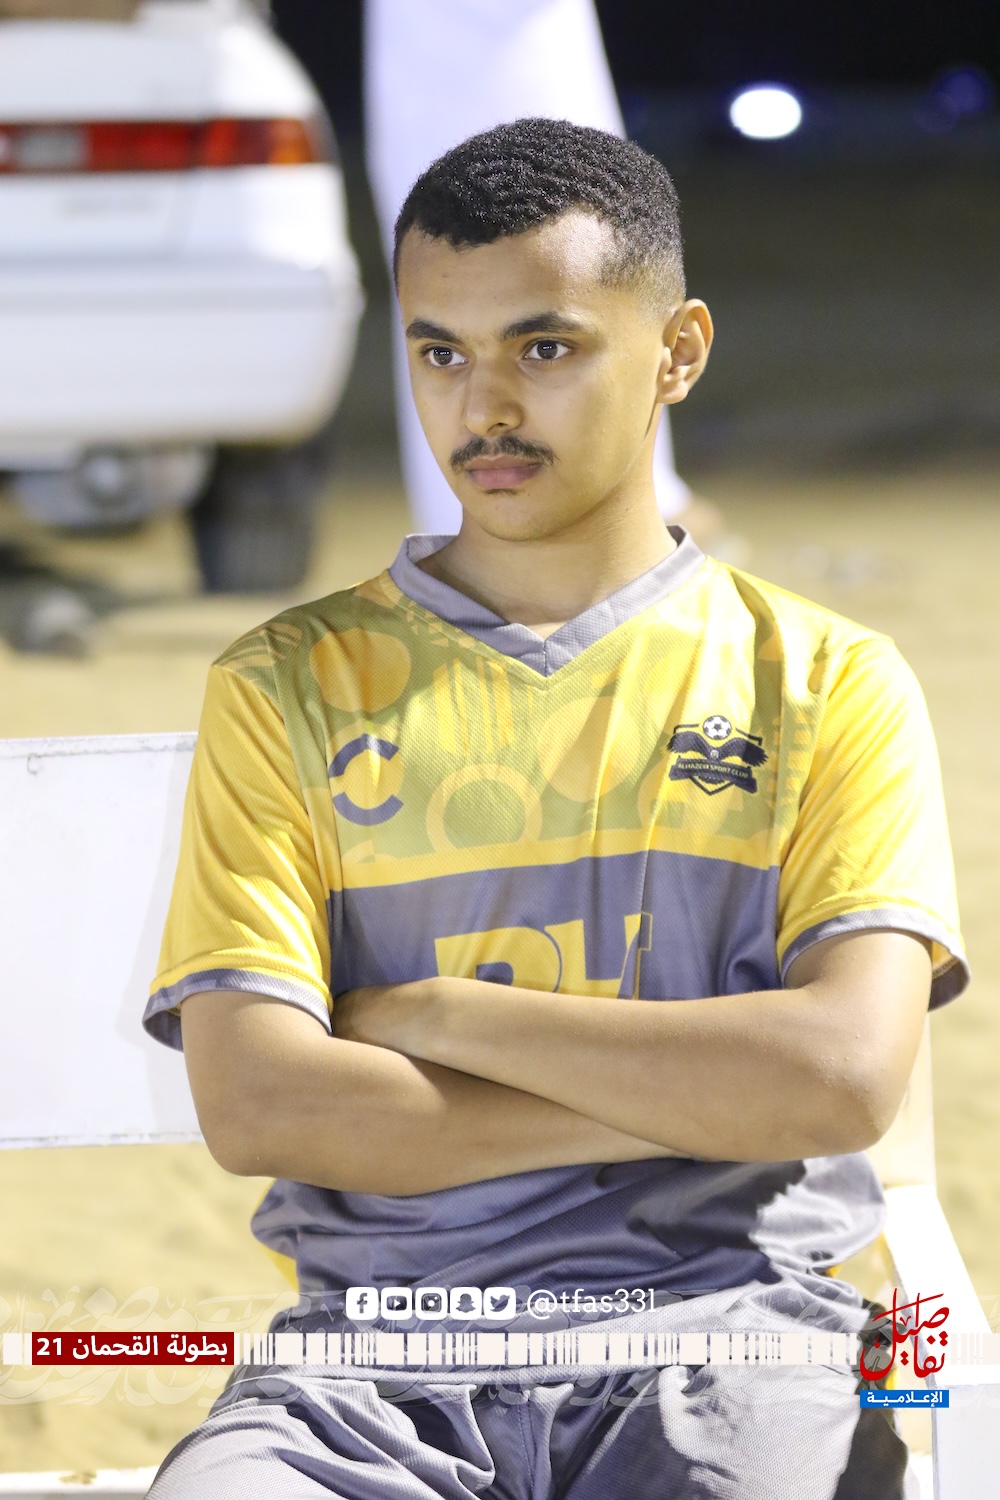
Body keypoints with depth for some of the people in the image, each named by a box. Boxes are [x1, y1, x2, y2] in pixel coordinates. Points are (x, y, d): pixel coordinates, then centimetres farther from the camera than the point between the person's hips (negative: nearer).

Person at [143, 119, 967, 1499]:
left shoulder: (827, 685, 11)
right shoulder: (289, 688, 12)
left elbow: (846, 1074, -5)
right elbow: (256, 1104, -2)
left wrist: (431, 1015, -2)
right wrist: (700, 1102, -4)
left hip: (723, 1325, 0)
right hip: (380, 1350, 0)